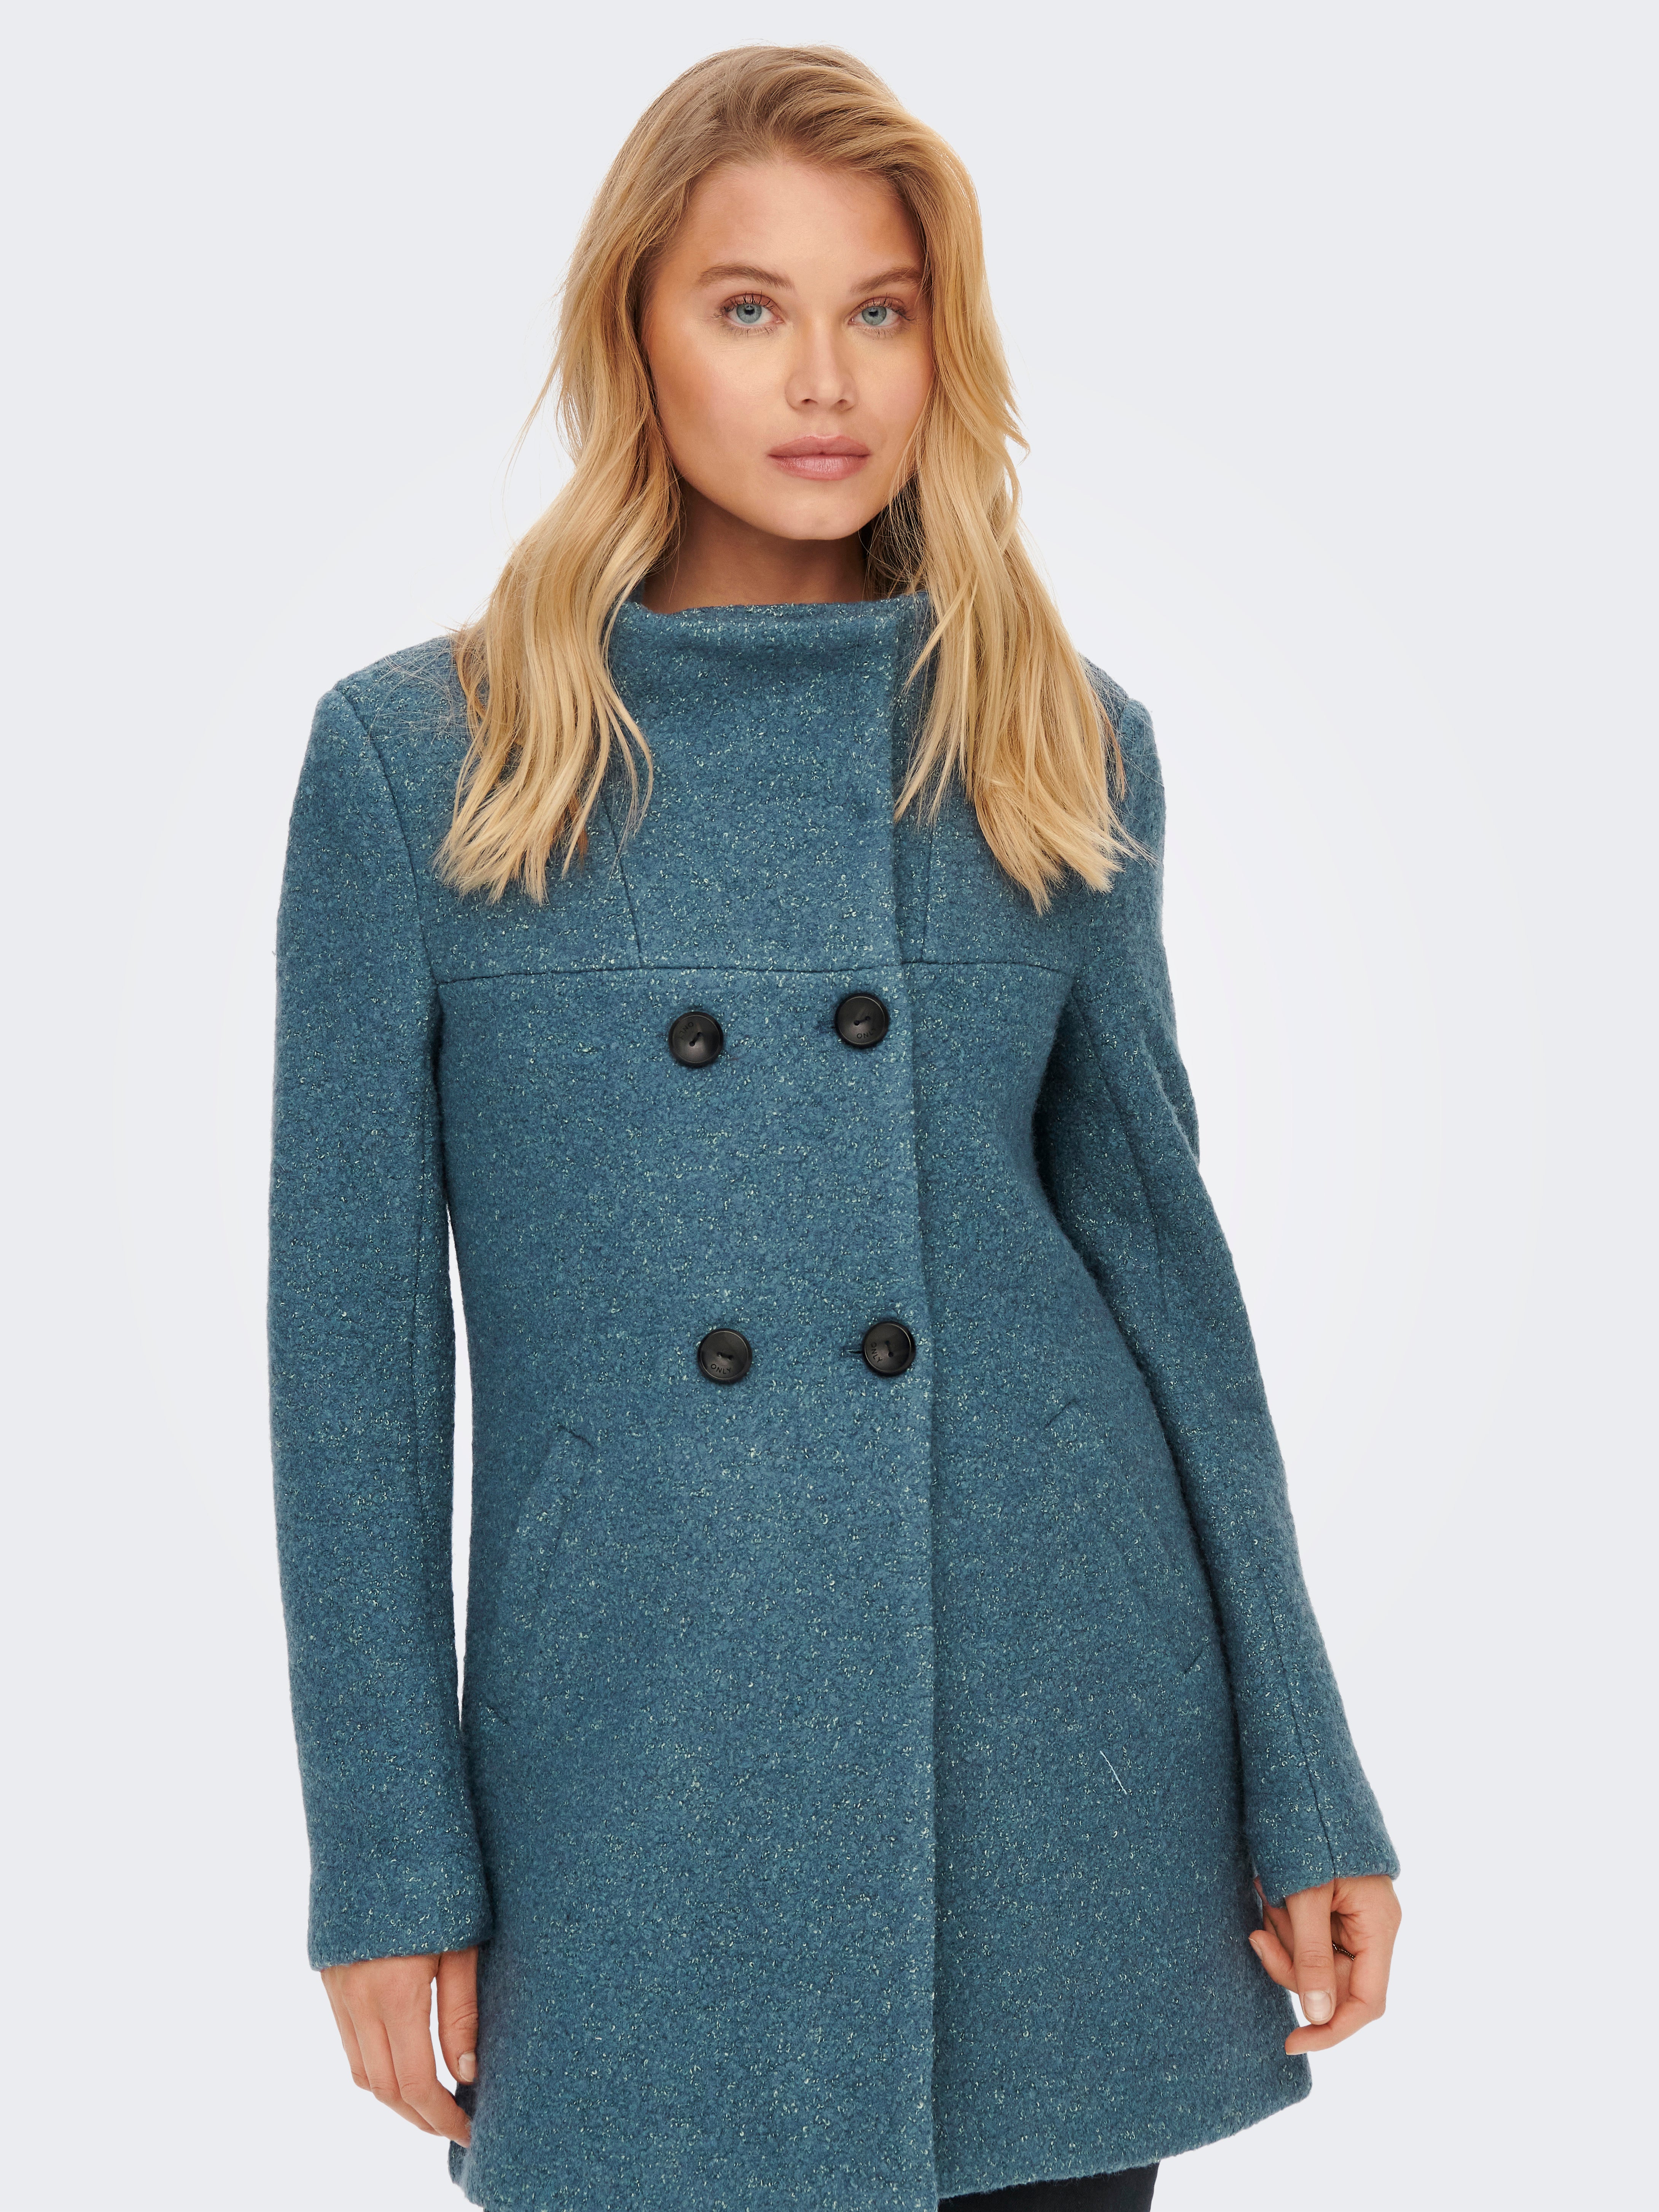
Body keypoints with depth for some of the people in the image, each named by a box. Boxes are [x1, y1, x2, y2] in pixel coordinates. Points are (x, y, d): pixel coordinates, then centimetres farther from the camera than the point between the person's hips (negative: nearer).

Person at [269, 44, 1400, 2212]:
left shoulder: (1061, 742, 3)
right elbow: (354, 1331, -1)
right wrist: (391, 1863, -2)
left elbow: (1153, 1234, 6)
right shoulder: (414, 759, -2)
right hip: (639, 1775, -1)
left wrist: (1310, 1789, 4)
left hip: (1066, 1732, 2)